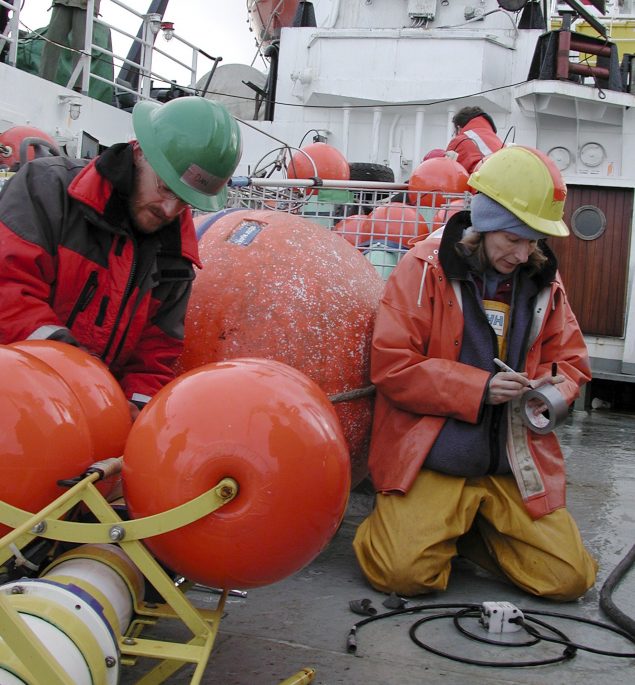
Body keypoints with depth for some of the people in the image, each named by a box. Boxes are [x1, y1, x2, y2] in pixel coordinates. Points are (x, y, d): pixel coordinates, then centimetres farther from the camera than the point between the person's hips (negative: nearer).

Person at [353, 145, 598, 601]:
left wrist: (553, 389, -8)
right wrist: (479, 388, -19)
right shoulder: (426, 267, -7)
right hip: (433, 456, -4)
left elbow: (570, 359, 16)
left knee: (570, 577, -3)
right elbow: (391, 364, -12)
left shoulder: (543, 280, 8)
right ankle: (414, 522, 15)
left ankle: (476, 529, 21)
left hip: (516, 461, 5)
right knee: (404, 571, -20)